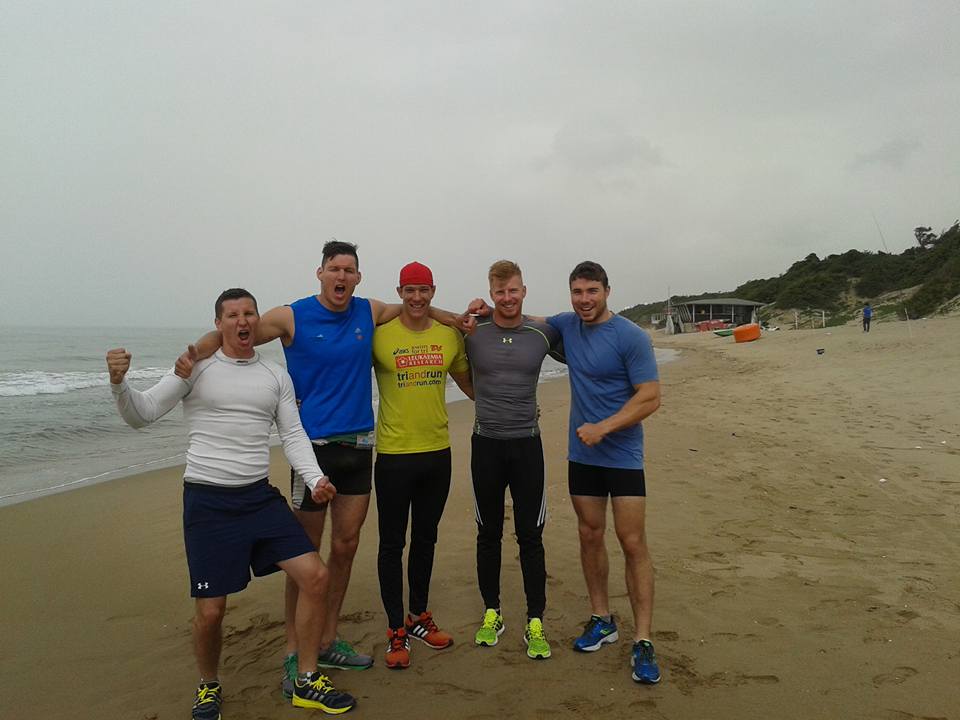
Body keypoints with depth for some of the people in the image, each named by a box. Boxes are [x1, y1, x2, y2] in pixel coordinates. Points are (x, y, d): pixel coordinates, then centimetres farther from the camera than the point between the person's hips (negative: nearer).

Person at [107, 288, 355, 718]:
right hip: (208, 501, -4)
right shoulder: (196, 366, -2)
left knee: (315, 576, -4)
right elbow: (141, 415, -3)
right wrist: (119, 383, -23)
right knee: (211, 610, -2)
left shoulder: (276, 375, 9)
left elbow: (293, 434, 7)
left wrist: (314, 478, -9)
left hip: (261, 496, 4)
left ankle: (306, 683, 14)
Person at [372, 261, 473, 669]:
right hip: (393, 455, -4)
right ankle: (396, 631, 20)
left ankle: (419, 617, 34)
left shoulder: (450, 336, 4)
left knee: (425, 539, 17)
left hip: (437, 452, 4)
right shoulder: (379, 335, -8)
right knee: (392, 543, 6)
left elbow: (469, 384, 17)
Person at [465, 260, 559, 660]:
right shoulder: (473, 334, -2)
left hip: (527, 446, 0)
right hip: (486, 446, 0)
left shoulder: (543, 334, 0)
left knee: (530, 537, 3)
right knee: (488, 535, 11)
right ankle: (491, 614, 27)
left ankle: (535, 624, 13)